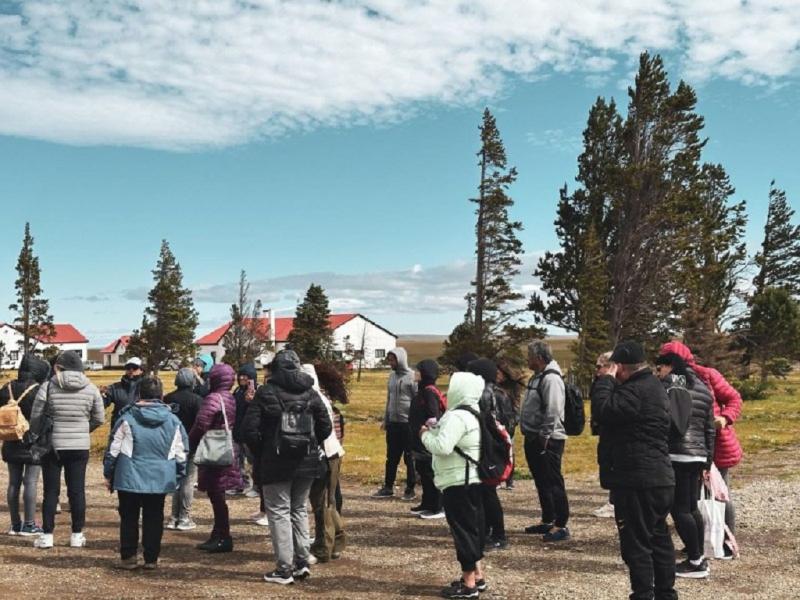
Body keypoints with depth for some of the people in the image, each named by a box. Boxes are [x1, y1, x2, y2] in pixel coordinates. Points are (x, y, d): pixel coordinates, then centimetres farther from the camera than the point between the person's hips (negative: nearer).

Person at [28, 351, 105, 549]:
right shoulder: (91, 388, -3)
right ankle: (77, 535, 12)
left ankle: (47, 535, 10)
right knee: (77, 490, 8)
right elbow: (99, 419, 2)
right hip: (80, 447, 2)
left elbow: (35, 417, -5)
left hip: (52, 446, -1)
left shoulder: (48, 387, -9)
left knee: (51, 491, 7)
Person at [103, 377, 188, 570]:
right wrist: (179, 476, 16)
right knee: (154, 519, 10)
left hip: (130, 478, -2)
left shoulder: (127, 418, -5)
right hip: (160, 479, 2)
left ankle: (128, 557, 12)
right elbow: (181, 453, 6)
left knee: (129, 518, 10)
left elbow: (113, 449, -2)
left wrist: (108, 474, 8)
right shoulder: (173, 420, 1)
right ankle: (151, 558, 12)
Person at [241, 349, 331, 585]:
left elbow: (250, 429, -11)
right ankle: (302, 562, 18)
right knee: (299, 509, 18)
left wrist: (260, 452, 5)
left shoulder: (266, 392, -7)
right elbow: (325, 427, 4)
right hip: (306, 461, 4)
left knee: (279, 512, 3)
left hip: (276, 462, -4)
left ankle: (284, 569, 2)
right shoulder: (310, 393, 4)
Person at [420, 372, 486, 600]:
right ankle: (477, 577, 25)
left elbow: (442, 447, -29)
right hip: (471, 480, 10)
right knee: (473, 528, 16)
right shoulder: (472, 414, 13)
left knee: (462, 530, -4)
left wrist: (426, 435, -12)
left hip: (458, 483, -10)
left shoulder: (457, 417, -21)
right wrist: (436, 429, 8)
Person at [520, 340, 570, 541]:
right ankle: (548, 521, 28)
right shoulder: (537, 377, 15)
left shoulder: (551, 379, -17)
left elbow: (553, 412, -24)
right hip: (534, 439, 10)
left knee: (553, 483, -5)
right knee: (541, 482, 17)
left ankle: (561, 526, 1)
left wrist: (544, 437, -23)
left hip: (547, 441, -10)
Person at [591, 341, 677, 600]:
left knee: (636, 542, -4)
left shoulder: (637, 391, -19)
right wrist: (609, 381, 4)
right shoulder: (651, 386, 16)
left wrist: (606, 379, -12)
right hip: (658, 478, 11)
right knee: (658, 537, 16)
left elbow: (602, 410, -25)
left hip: (637, 481, -11)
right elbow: (614, 410, 18)